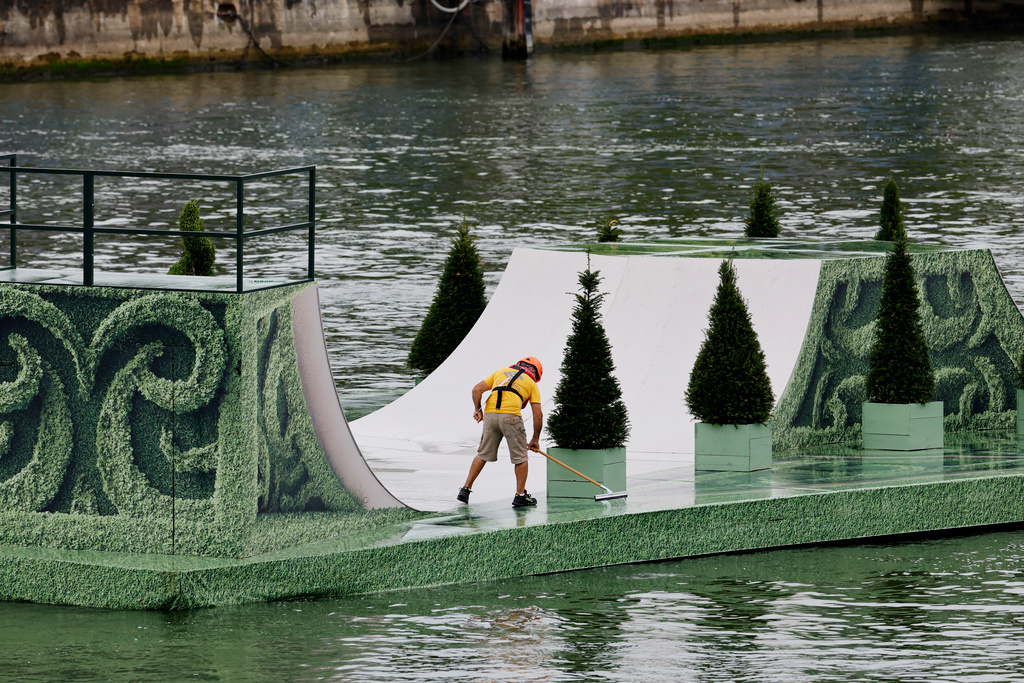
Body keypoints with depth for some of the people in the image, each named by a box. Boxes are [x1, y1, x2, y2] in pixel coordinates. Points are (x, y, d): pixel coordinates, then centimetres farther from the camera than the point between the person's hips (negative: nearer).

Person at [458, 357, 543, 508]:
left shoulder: (500, 372, 26)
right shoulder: (531, 384, 18)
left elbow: (477, 389, 16)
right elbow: (538, 415, 14)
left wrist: (477, 409, 25)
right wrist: (535, 439, 21)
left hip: (489, 415, 3)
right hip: (511, 416, -3)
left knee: (483, 454, 17)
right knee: (520, 457, 10)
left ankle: (466, 489, 16)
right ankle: (520, 495, 10)